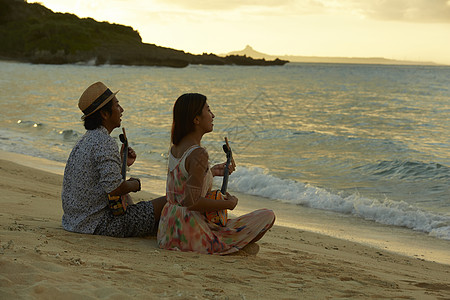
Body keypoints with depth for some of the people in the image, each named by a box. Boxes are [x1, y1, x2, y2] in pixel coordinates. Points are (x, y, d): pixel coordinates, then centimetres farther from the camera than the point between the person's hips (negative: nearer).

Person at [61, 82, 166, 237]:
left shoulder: (86, 140, 12)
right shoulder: (105, 143, -20)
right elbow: (114, 188, -27)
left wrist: (123, 163, 13)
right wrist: (135, 184, -7)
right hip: (99, 223, -11)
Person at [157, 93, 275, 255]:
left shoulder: (175, 148, 6)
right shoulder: (198, 154, -21)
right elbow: (192, 202, -26)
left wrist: (211, 172, 20)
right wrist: (229, 203, -13)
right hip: (191, 234, -9)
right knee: (268, 216, -6)